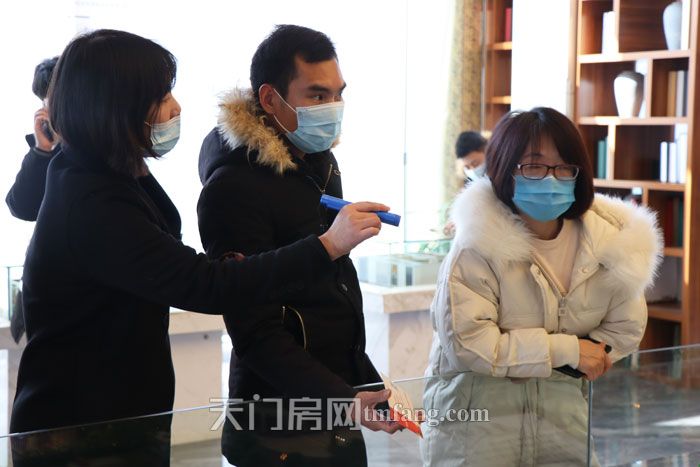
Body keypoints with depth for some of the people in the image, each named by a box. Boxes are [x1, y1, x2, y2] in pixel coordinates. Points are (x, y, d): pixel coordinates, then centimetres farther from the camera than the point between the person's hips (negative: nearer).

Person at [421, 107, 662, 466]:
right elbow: (464, 342, -22)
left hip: (564, 413, 4)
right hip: (476, 414, -4)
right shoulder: (480, 244, -17)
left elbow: (624, 329, 4)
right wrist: (566, 350, -17)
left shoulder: (609, 239, -5)